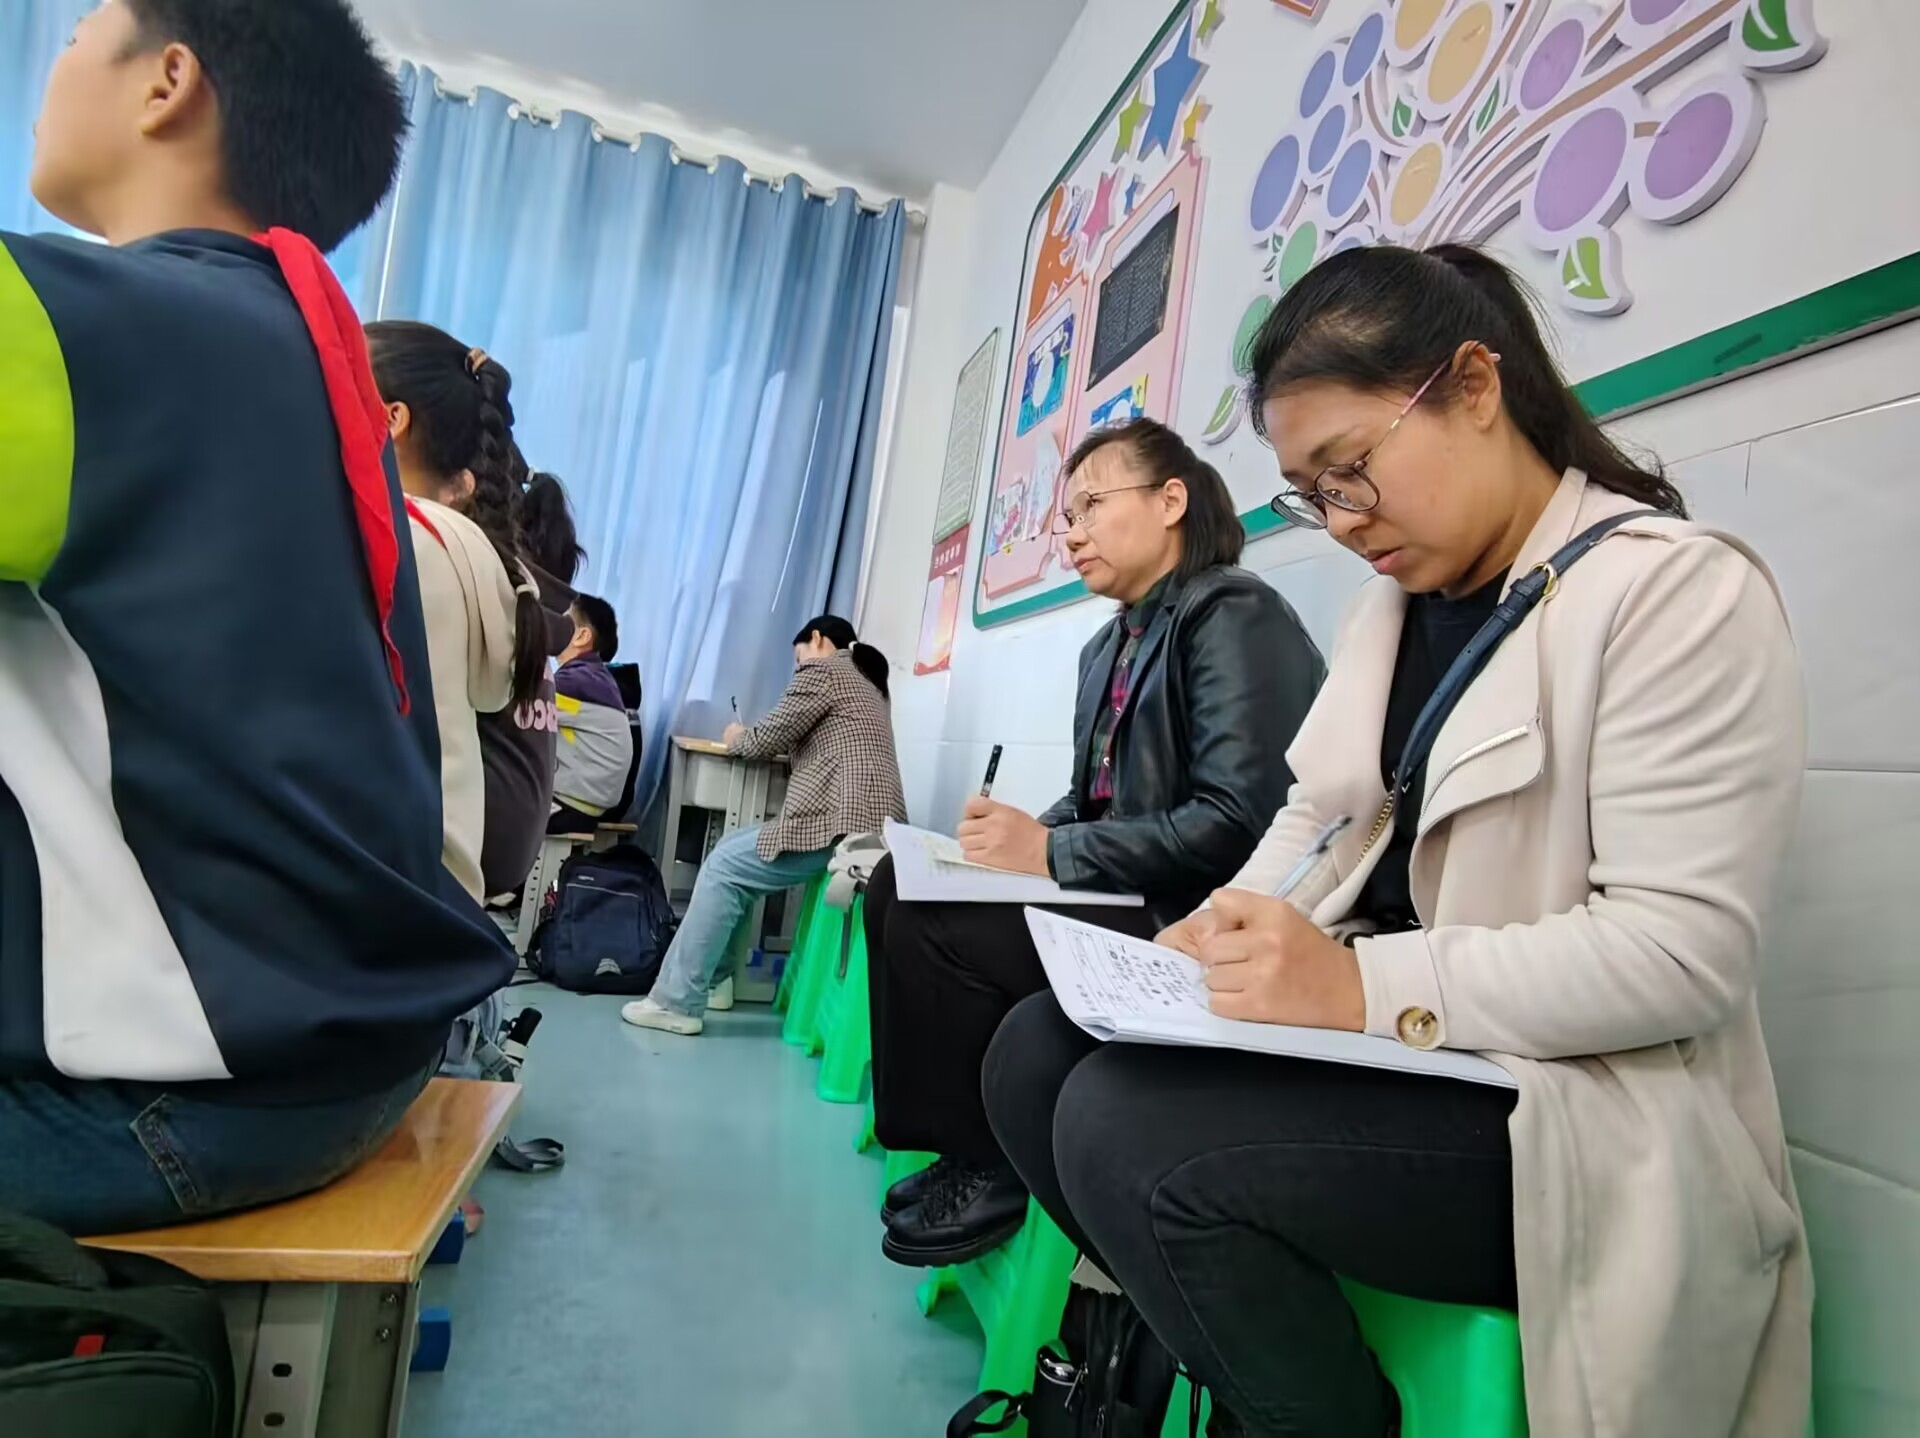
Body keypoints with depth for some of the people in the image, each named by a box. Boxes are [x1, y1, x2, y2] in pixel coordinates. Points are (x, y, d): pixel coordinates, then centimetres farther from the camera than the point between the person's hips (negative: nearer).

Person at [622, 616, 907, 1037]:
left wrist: (736, 739, 20)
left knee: (723, 867, -1)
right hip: (876, 824, 9)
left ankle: (676, 1003, 0)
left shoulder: (822, 669, 1)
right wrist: (751, 738, 23)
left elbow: (768, 740, 0)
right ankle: (709, 980, 18)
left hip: (842, 823, -9)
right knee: (735, 851, 17)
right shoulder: (869, 683, 27)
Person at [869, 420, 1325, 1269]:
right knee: (898, 886, 0)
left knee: (932, 924, -21)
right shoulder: (1108, 646, 14)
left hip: (1191, 923, -9)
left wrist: (1052, 853, -21)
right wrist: (1024, 834, -5)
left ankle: (989, 1168, 1)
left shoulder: (1231, 612, -13)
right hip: (1122, 900, 9)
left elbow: (1238, 820, -23)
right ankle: (951, 1138, 8)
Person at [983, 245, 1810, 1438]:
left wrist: (1369, 986, -28)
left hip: (1578, 1113, -7)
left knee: (1127, 1126, -26)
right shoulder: (1388, 607, 12)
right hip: (1395, 1051, 8)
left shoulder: (1680, 589, -12)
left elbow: (1684, 949, -20)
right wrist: (1234, 931, -6)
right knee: (1038, 1054, -6)